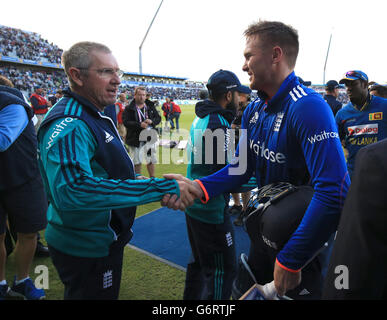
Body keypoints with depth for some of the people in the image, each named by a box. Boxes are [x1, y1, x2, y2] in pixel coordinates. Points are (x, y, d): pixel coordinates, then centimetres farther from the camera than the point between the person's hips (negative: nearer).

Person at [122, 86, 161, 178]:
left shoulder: (150, 107, 8)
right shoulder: (129, 108, -3)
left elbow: (158, 118, 7)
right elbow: (125, 122, -14)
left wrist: (152, 121, -15)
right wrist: (139, 125, -25)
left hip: (149, 137, 3)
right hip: (135, 138, -3)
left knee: (151, 160, 11)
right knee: (137, 161, 8)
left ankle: (152, 178, 25)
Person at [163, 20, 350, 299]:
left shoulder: (308, 108, -27)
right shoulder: (253, 110, 0)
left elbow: (334, 193, -34)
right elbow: (242, 167, 1)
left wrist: (290, 262, -27)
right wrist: (198, 187, -18)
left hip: (303, 245, -7)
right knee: (250, 290, 25)